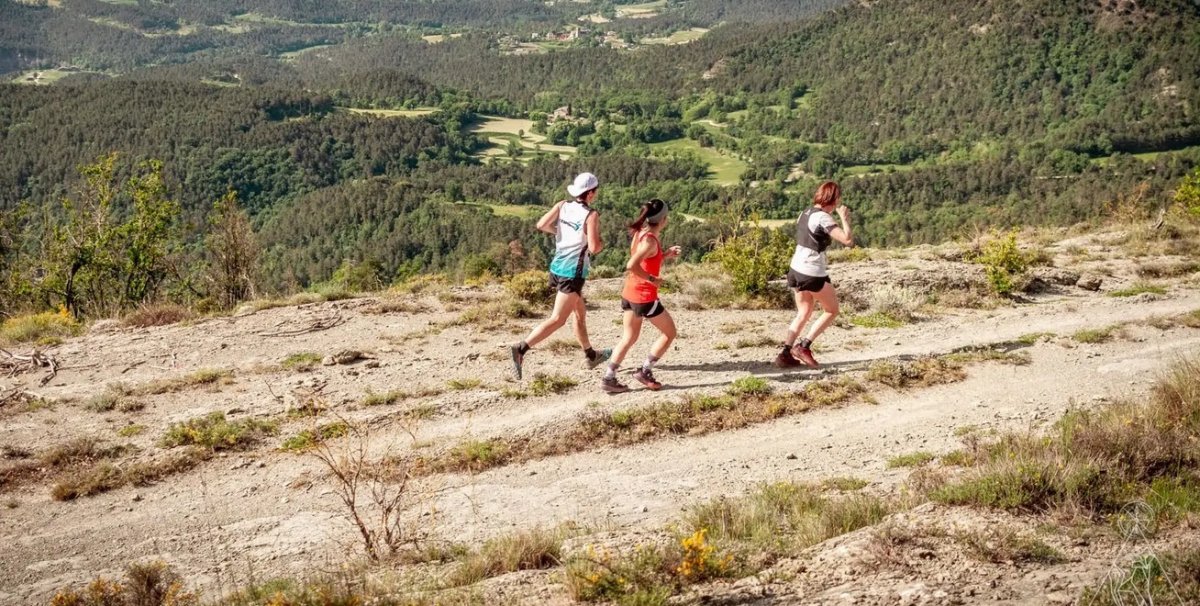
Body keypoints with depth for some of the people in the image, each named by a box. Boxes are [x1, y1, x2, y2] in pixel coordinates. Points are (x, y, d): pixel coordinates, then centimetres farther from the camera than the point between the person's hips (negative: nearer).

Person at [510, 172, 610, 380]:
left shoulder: (563, 206, 2)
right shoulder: (591, 215, -15)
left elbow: (541, 224, -6)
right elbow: (594, 247, -21)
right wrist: (601, 244, 1)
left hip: (557, 267, 8)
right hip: (573, 273, -8)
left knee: (580, 313, 23)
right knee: (557, 319, -8)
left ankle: (591, 355, 38)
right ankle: (521, 349, -22)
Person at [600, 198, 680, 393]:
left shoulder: (640, 233, 6)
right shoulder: (650, 241, -20)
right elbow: (631, 266, -31)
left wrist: (666, 254, 12)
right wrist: (652, 279, -21)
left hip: (630, 294, 9)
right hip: (645, 296, -8)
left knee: (629, 337, 16)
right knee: (670, 332, 9)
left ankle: (609, 378, 11)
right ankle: (645, 371, 10)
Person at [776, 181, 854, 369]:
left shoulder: (806, 213, 8)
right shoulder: (823, 218, -17)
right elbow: (848, 240, -24)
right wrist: (845, 219, -9)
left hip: (796, 270, 8)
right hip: (813, 274, -8)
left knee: (803, 314, 18)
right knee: (832, 311, 10)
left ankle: (786, 354, 11)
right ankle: (804, 346, 3)